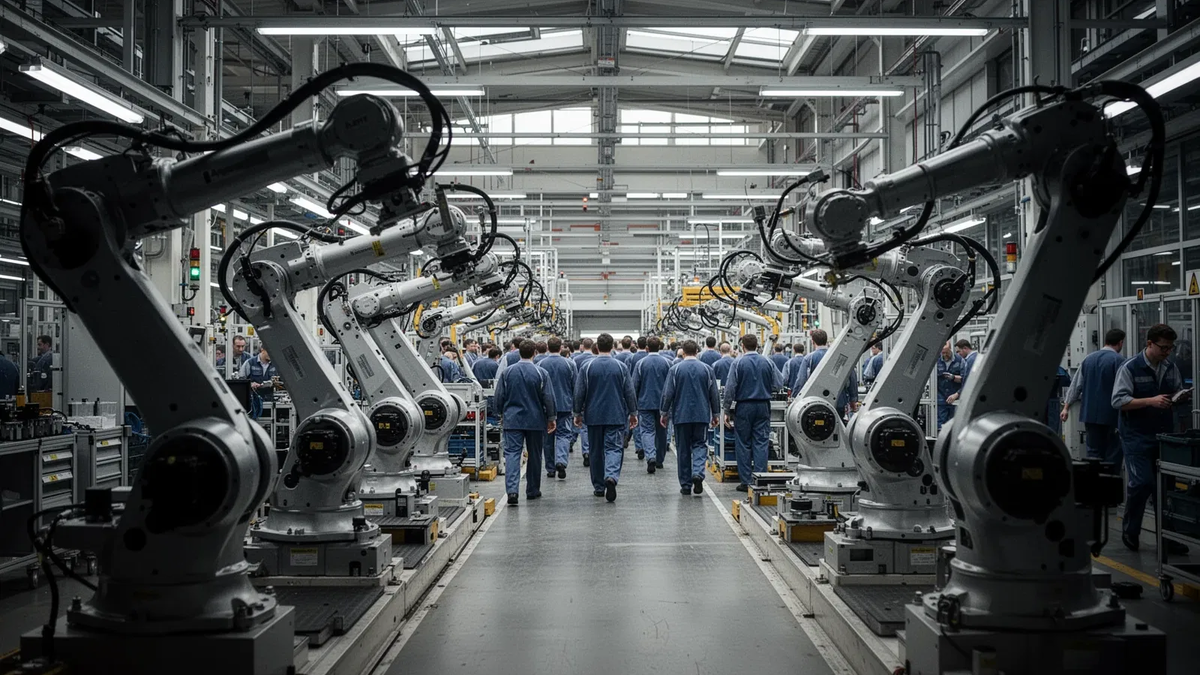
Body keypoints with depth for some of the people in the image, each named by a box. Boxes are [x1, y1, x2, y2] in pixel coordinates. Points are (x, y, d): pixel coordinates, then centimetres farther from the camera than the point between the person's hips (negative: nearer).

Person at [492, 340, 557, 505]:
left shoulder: (507, 372, -1)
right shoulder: (541, 373, -7)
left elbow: (499, 397, 5)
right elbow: (548, 398, -6)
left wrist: (502, 414, 20)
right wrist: (551, 418, 5)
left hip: (512, 419, 1)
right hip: (535, 420, 0)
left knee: (512, 453, -4)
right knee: (534, 455, 13)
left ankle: (512, 490, -20)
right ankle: (532, 490, 22)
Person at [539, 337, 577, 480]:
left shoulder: (540, 364, -4)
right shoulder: (569, 364, -3)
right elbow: (575, 386, 2)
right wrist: (576, 406, 12)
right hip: (565, 405, -1)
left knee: (548, 437, 10)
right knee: (563, 433, 2)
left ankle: (550, 469, 15)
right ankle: (561, 461, -22)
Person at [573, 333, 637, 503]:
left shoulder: (587, 367, -3)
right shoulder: (621, 367, -2)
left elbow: (579, 393, -1)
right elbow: (630, 392, 1)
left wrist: (578, 413, 9)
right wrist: (633, 413, 10)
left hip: (593, 417, 1)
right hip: (616, 416, -1)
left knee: (596, 451, 11)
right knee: (614, 448, -3)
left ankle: (599, 487, 17)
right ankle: (611, 477, -28)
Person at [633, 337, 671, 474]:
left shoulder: (641, 363, -6)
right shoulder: (667, 362, -1)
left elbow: (635, 385, -4)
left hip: (645, 403, -2)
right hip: (662, 403, 2)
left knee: (647, 430, -3)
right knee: (661, 431, 14)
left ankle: (651, 457, -24)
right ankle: (659, 460, 25)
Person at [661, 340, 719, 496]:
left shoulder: (675, 369, -4)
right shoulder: (707, 369, 1)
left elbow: (668, 393, -4)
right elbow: (714, 394, 5)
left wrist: (664, 413, 6)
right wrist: (715, 414, 14)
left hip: (681, 416, -1)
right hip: (702, 415, 1)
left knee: (683, 450, 7)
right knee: (700, 445, 9)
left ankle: (685, 485, 10)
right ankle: (698, 473, -17)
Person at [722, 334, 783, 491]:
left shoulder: (738, 363, -6)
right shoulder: (767, 363, 1)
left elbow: (730, 388, -7)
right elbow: (779, 383, 5)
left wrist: (727, 411, -2)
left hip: (744, 406, -2)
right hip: (763, 406, 2)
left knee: (743, 445, 5)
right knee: (761, 443, 4)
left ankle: (746, 481, 5)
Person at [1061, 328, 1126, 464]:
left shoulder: (1088, 358, 8)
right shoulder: (1119, 360, -9)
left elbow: (1076, 384, 11)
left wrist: (1066, 406, 17)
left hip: (1089, 413, 5)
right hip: (1110, 415, -5)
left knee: (1093, 453, 9)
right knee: (1112, 456, 2)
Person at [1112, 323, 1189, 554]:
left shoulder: (1171, 368, 9)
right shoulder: (1130, 368, -9)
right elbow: (1118, 400, -15)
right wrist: (1151, 401, -23)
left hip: (1163, 434, 5)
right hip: (1137, 436, -5)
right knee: (1142, 482, -11)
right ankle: (1130, 532, 9)